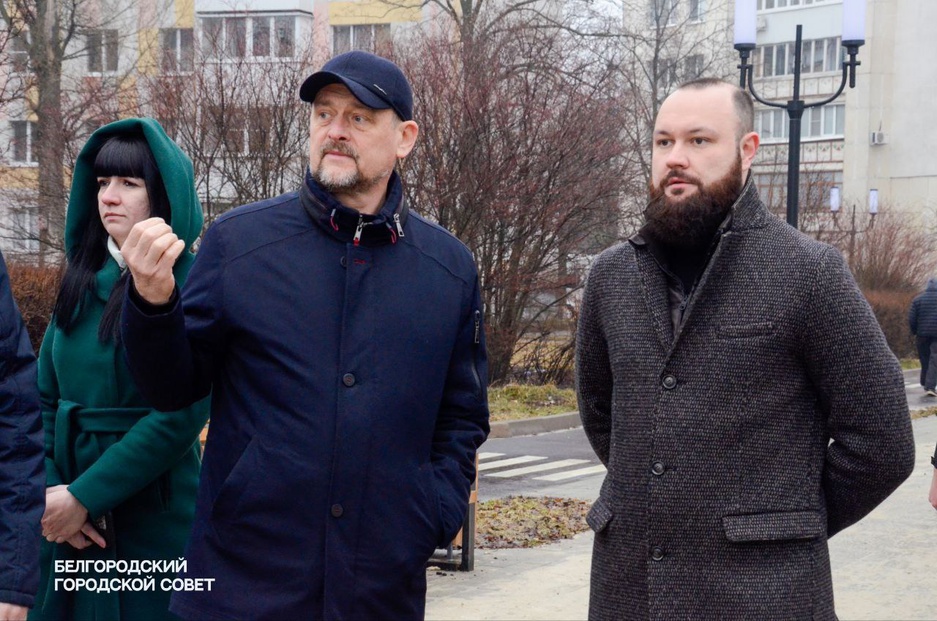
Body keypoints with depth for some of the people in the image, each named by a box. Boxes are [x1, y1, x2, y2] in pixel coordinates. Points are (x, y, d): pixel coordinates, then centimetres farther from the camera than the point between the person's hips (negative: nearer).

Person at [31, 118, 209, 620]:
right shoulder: (83, 277, 6)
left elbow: (181, 416, -19)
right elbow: (44, 397, 3)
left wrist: (84, 496, -17)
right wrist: (51, 491, -10)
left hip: (151, 509, -5)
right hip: (67, 515, 5)